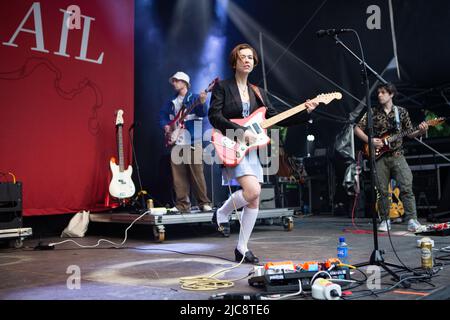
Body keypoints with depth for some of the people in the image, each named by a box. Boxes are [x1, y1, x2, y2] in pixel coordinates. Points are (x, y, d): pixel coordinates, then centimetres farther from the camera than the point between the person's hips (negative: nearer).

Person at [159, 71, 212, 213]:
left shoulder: (194, 98, 2)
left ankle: (204, 203, 1)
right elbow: (162, 115, 25)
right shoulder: (171, 102, 18)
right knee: (178, 175, 3)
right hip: (175, 142, 5)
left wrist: (202, 103, -33)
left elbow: (203, 113, -13)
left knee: (197, 173, -6)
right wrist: (165, 126, 6)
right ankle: (182, 204, 8)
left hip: (193, 141, -5)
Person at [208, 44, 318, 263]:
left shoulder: (258, 93, 17)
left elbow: (276, 118, 12)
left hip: (251, 149, 6)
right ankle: (221, 214, 3)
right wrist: (240, 132, -20)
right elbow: (214, 116, -11)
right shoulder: (222, 87, 1)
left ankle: (242, 249, 13)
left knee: (254, 201, 2)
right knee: (253, 190, -24)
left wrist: (305, 112, 1)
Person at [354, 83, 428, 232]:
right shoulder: (372, 113, 5)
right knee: (382, 190, 3)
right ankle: (385, 220, 15)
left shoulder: (402, 112, 8)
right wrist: (369, 140, -7)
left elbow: (409, 133, 11)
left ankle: (412, 220, -10)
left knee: (406, 187, -13)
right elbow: (357, 128, 6)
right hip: (379, 156, 0)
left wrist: (421, 131, -10)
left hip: (397, 155, 0)